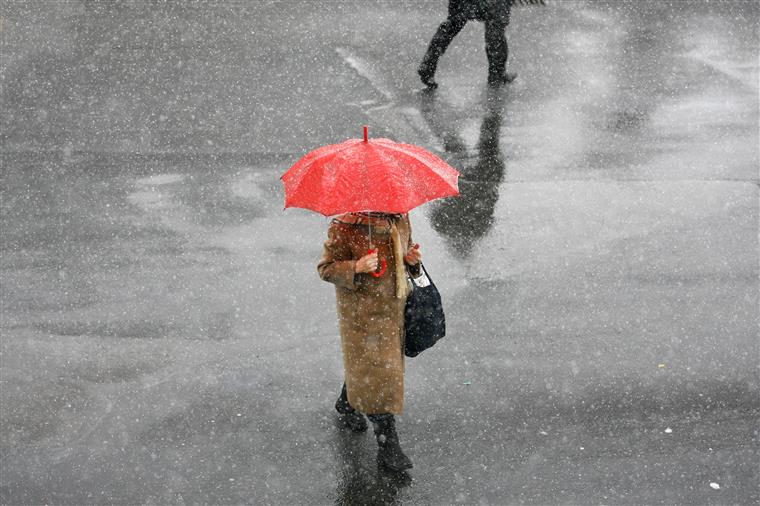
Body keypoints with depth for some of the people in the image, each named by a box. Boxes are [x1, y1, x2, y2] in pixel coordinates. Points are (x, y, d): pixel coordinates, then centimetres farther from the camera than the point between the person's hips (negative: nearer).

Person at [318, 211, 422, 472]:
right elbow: (325, 268, -13)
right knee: (377, 373, -3)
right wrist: (356, 267, -30)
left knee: (361, 363, 22)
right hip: (362, 312, -6)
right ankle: (388, 445, 7)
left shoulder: (400, 219, 0)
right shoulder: (344, 227, -19)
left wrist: (411, 259, -6)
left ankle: (345, 406, 50)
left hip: (395, 307, 6)